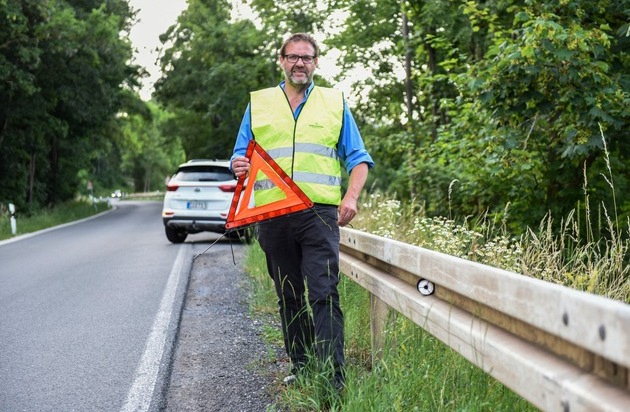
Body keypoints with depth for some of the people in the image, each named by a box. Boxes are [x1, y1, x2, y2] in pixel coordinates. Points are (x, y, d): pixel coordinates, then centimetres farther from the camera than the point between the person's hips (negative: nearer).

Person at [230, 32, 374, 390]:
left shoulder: (335, 102, 13)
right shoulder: (258, 103, 16)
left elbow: (358, 158, 11)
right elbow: (241, 156, 16)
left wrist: (351, 197, -7)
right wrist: (240, 166, -9)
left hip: (320, 213, -2)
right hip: (272, 214, 3)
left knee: (323, 293, -12)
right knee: (289, 297, 8)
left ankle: (333, 377, -13)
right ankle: (300, 368, 18)